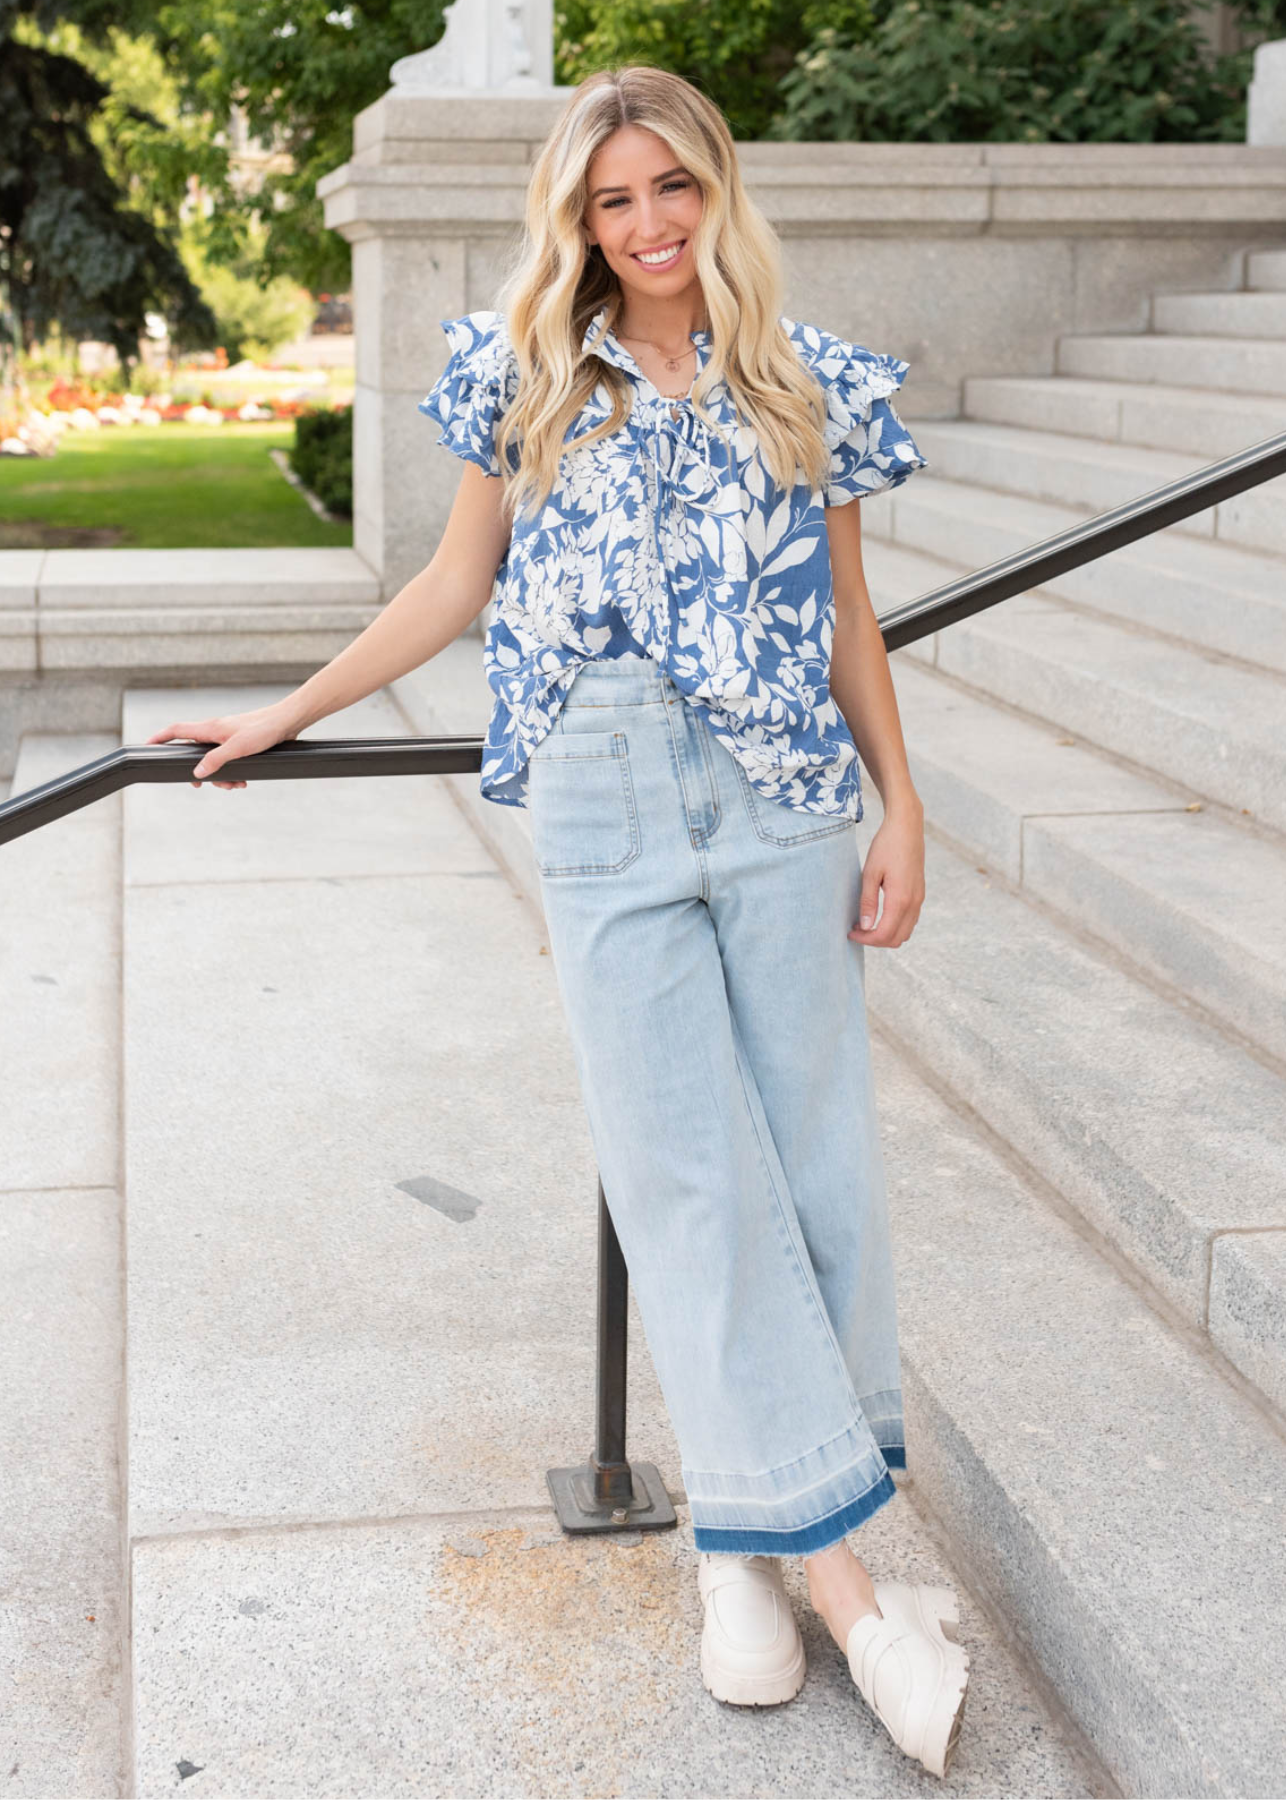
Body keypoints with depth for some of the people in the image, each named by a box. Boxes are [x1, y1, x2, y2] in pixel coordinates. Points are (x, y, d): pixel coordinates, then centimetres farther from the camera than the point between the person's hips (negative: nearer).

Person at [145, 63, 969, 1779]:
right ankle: (837, 1568, 1)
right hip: (601, 802, -1)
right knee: (687, 1172, -5)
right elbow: (456, 586, 16)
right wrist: (284, 714, 18)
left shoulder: (810, 384, 7)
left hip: (783, 796, 1)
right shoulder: (526, 379, 7)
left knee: (816, 1152, 1)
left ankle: (752, 1529, 15)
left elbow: (847, 614, 11)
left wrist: (901, 811, 6)